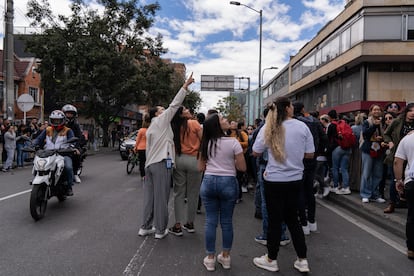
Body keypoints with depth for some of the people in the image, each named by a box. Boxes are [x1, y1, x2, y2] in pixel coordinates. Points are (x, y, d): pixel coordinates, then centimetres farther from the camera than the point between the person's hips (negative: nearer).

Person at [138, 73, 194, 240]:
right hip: (162, 163, -8)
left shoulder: (150, 129, 22)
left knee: (149, 196, 11)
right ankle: (160, 230, 4)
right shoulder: (161, 120, 1)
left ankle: (145, 227, 15)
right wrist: (185, 86, -2)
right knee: (161, 198, -3)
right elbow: (174, 105, -5)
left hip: (150, 163, 8)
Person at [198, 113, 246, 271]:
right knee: (226, 221, 11)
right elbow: (242, 168, -7)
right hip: (228, 183, -2)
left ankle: (210, 258, 18)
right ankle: (225, 257, 24)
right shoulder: (233, 143, -8)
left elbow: (201, 168, 9)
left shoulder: (206, 144, 4)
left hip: (208, 182, 3)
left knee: (210, 221, 9)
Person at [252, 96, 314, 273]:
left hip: (274, 181, -2)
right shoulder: (302, 127, -5)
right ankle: (302, 260, 23)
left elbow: (256, 153, -2)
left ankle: (271, 260, 23)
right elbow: (310, 155, 0)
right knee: (292, 219, 17)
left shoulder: (268, 128, -8)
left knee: (275, 220, 9)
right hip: (295, 180, 2)